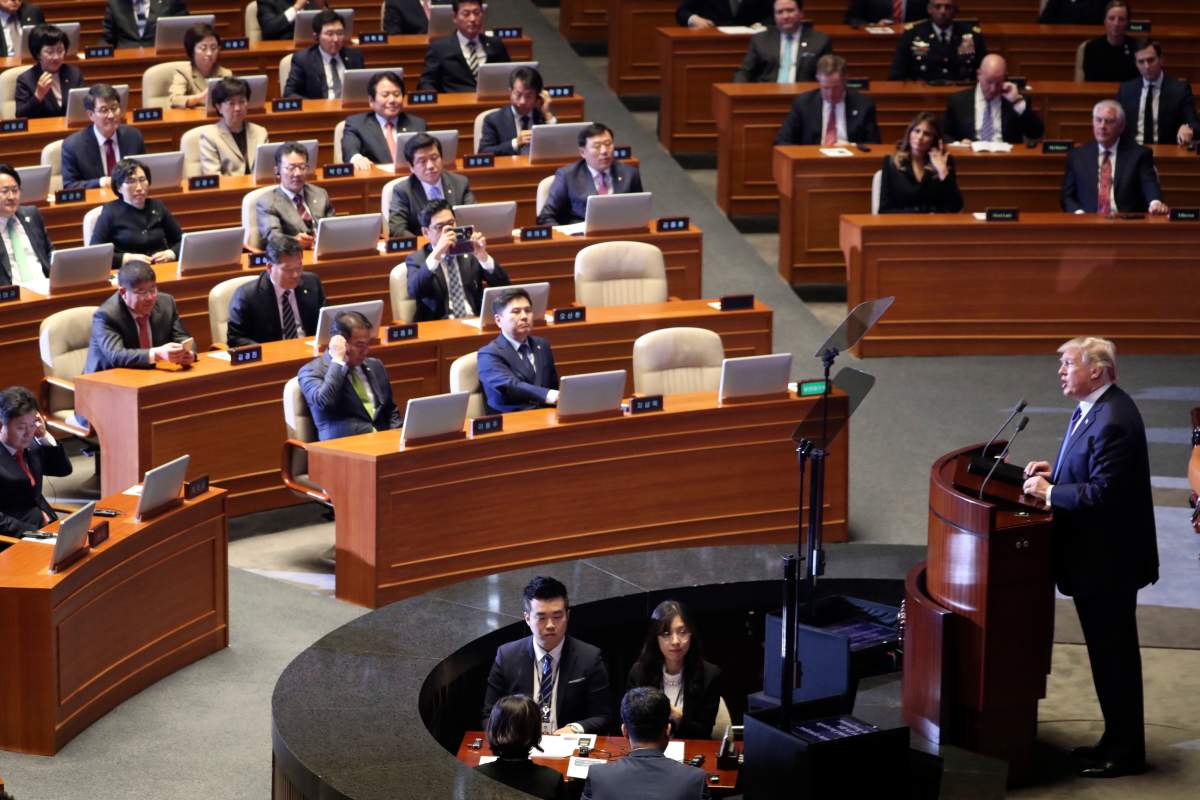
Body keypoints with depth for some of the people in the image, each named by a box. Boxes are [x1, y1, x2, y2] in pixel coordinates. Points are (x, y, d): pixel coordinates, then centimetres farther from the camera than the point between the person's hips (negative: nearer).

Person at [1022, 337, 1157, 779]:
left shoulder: (1113, 421, -25)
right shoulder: (1093, 408, 8)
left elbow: (1102, 492, -28)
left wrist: (1049, 492, -18)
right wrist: (1055, 471, 5)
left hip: (1108, 560, -10)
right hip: (1097, 557, 10)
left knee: (1114, 654, 1)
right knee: (1109, 651, 18)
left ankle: (1125, 751, 11)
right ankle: (1117, 742, 29)